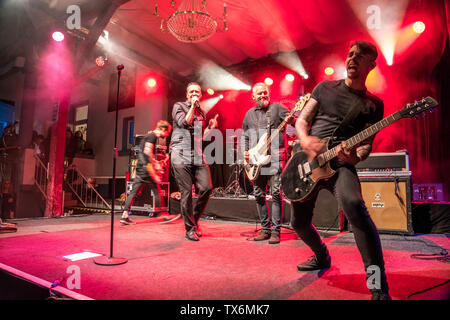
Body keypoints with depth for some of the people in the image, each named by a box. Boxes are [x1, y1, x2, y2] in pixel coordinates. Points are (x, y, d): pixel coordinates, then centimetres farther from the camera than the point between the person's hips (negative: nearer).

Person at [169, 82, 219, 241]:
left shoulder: (201, 113, 23)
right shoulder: (178, 106, 9)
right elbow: (184, 123, -10)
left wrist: (211, 127, 11)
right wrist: (193, 106, -2)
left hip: (198, 156, 5)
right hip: (181, 156, -5)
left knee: (207, 188, -7)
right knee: (186, 193, -4)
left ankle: (195, 219, 17)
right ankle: (190, 229, 9)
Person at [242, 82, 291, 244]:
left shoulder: (277, 108, 5)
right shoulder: (250, 114, 18)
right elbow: (245, 135, 25)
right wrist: (245, 150, 12)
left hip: (275, 158, -4)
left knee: (276, 193, -7)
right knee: (258, 194, 7)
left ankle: (275, 230, 2)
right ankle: (265, 228, 20)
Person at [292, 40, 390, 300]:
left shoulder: (373, 104, 10)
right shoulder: (325, 88, 14)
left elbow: (367, 143, 6)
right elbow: (301, 120, 9)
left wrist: (355, 156, -18)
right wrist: (305, 140, -13)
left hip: (340, 163, -3)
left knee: (353, 204, -35)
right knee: (299, 222, 7)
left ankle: (379, 288, -24)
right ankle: (322, 257, 40)